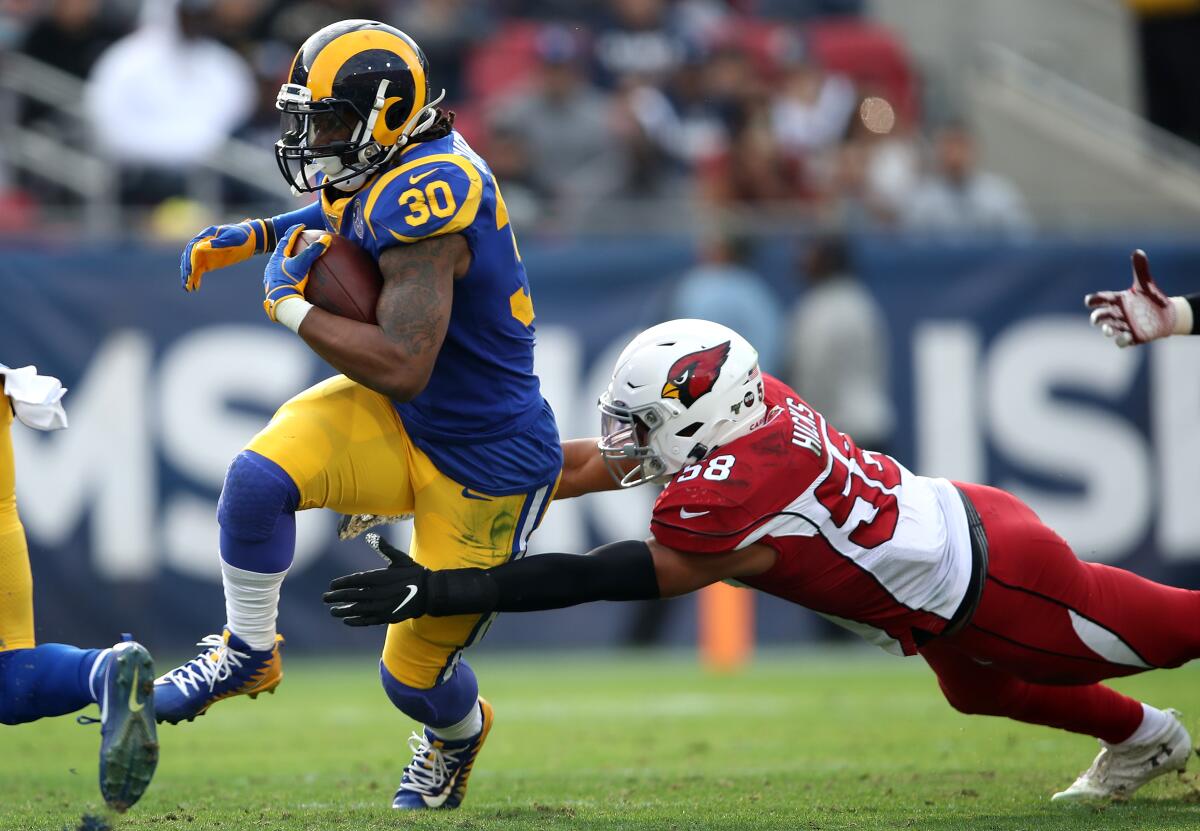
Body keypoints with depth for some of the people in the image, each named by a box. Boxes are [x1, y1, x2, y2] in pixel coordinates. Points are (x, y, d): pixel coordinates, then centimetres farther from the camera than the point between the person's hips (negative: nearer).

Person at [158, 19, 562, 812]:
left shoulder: (427, 198, -31)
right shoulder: (391, 171, -4)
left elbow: (401, 365, -36)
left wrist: (293, 306, -23)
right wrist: (250, 237, 9)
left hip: (484, 463, -7)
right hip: (395, 421, 7)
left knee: (416, 677, 7)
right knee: (260, 477, -21)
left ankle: (458, 735, 44)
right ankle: (247, 654, 1)